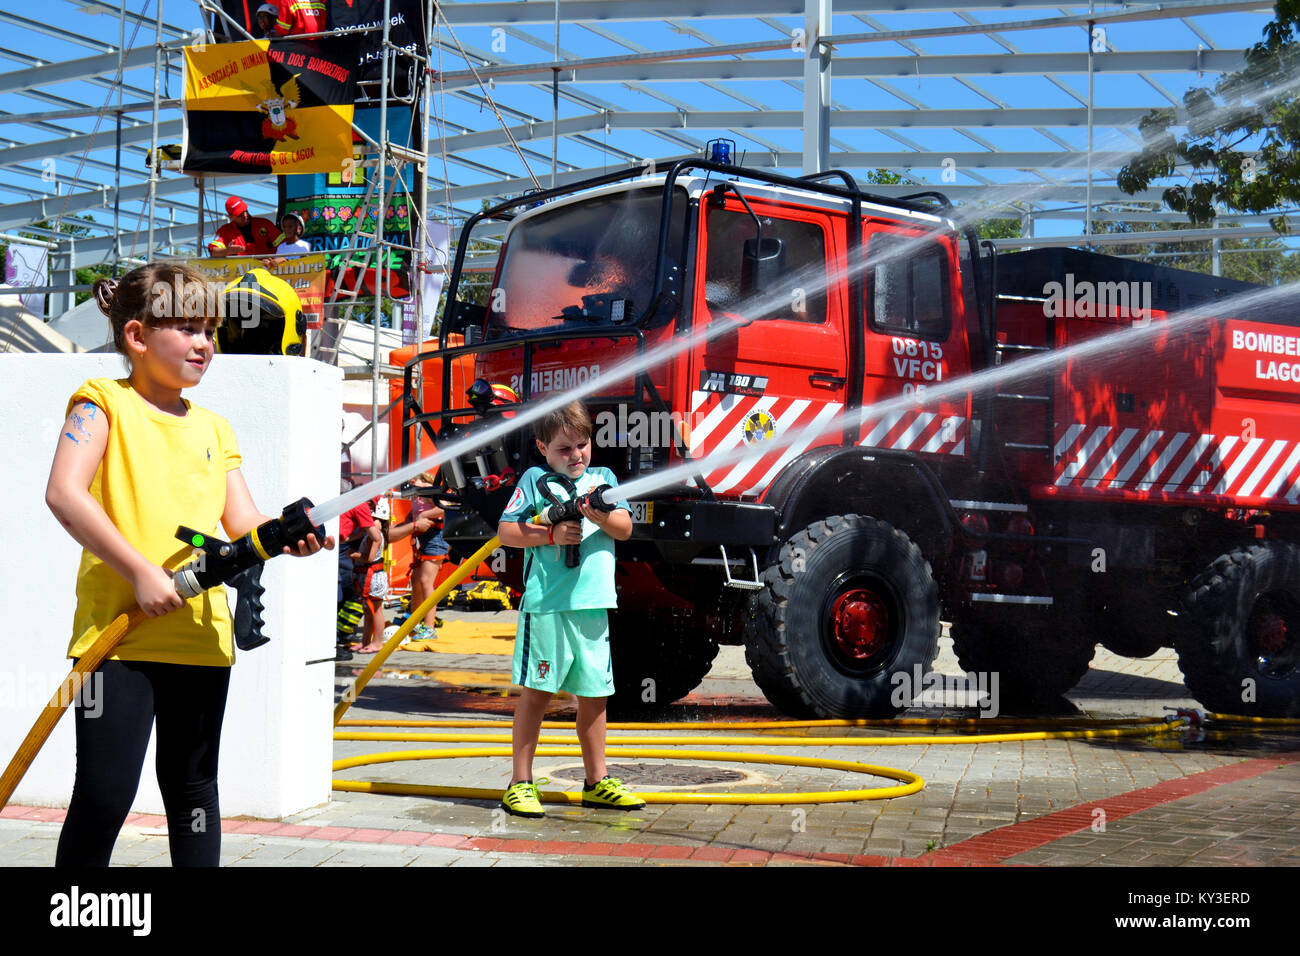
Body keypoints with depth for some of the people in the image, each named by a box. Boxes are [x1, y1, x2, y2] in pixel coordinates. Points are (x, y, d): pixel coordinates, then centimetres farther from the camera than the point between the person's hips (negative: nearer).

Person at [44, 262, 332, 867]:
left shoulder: (213, 427, 18)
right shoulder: (105, 402, 0)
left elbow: (242, 523, 10)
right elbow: (63, 494, -14)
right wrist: (141, 572, -19)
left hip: (201, 634, 5)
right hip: (119, 630, -5)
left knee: (193, 789, 12)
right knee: (103, 795, -8)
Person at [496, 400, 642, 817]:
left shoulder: (603, 478, 15)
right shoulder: (535, 480, 4)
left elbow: (625, 529, 7)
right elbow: (506, 531, -1)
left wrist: (602, 517, -13)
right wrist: (551, 534, -12)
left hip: (594, 603, 4)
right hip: (546, 601, -4)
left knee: (594, 693, 11)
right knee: (536, 690, -3)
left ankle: (597, 782, 23)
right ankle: (520, 783, 3)